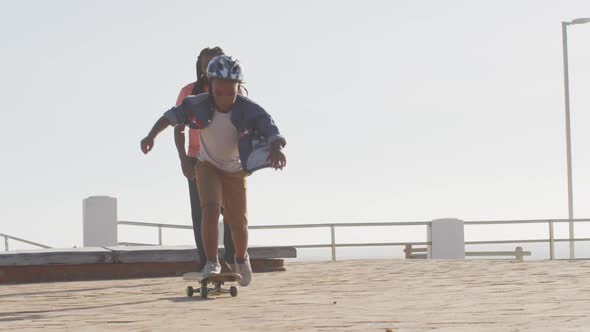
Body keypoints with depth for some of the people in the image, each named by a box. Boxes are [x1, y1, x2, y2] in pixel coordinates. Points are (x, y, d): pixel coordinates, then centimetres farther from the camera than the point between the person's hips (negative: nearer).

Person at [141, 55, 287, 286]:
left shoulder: (249, 111, -29)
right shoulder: (199, 105, -24)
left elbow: (272, 131, -39)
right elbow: (171, 116, -11)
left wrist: (277, 149, -61)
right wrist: (151, 135, -25)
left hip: (235, 170, 0)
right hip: (208, 165, 0)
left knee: (239, 224, 6)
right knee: (210, 210, -24)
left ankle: (241, 259, 36)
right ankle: (211, 263, -11)